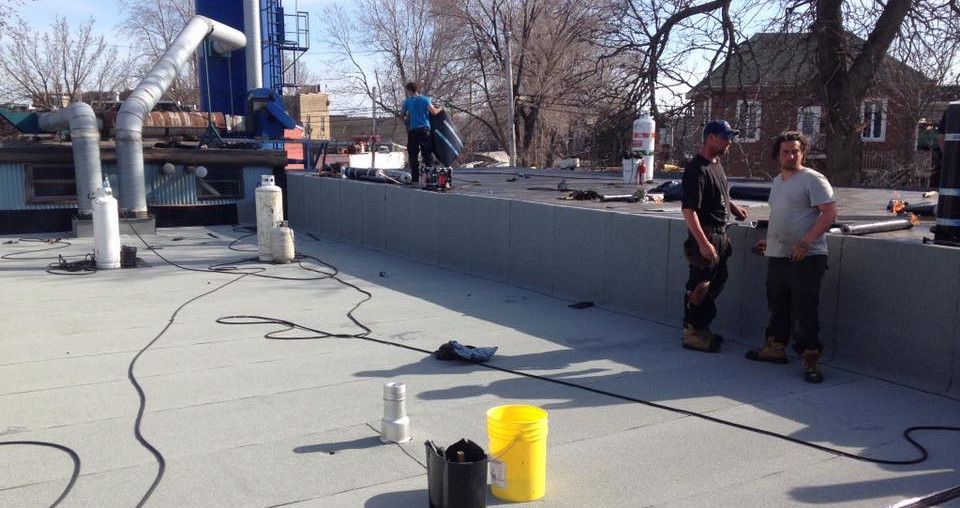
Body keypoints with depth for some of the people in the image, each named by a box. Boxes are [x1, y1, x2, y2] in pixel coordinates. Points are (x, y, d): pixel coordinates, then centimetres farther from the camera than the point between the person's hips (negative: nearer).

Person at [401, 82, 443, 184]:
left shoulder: (407, 102, 6)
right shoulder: (425, 99, 2)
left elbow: (403, 115, 17)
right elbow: (433, 112, -10)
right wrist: (440, 109, 10)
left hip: (412, 131, 1)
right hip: (424, 130, 0)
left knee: (413, 156, 5)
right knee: (427, 155, 5)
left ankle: (415, 179, 1)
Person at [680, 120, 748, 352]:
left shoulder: (717, 164, 12)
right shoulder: (696, 170, -19)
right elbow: (689, 210, -24)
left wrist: (733, 207, 17)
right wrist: (703, 243, -28)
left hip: (720, 235, 10)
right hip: (705, 236, -10)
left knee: (717, 281, 17)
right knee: (699, 285, -2)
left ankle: (702, 328, 29)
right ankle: (691, 333, 9)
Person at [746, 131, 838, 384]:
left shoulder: (812, 179, -7)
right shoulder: (777, 181, 18)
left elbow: (830, 213, -15)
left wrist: (806, 241, -24)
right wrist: (768, 241, 22)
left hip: (806, 258, -8)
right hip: (777, 256, 8)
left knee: (805, 311, -6)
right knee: (777, 306, 16)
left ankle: (810, 358, 3)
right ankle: (776, 347, 29)